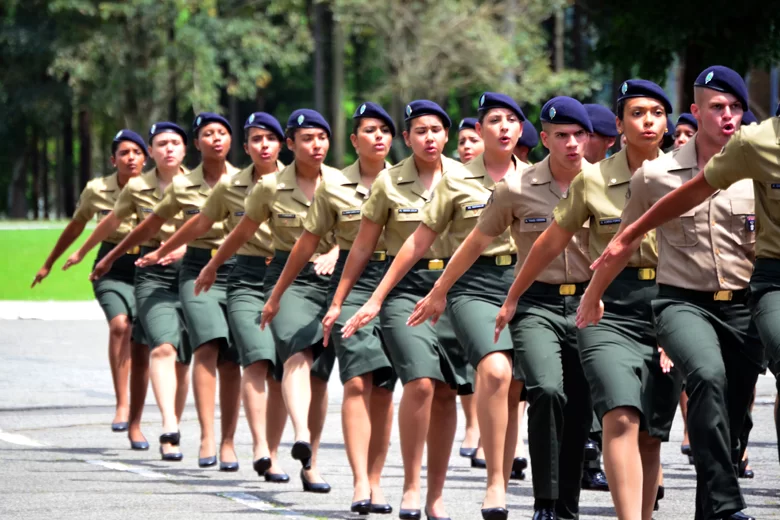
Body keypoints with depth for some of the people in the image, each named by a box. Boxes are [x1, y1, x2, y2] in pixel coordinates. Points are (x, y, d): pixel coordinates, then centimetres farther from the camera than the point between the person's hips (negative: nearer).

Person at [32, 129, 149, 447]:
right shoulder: (96, 191, -1)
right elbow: (75, 227, 15)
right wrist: (49, 264, 25)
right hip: (111, 269, -1)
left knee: (140, 351, 3)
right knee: (120, 325, -30)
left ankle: (135, 424, 17)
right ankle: (121, 405, -29)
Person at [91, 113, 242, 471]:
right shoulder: (182, 186, 6)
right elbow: (149, 227, 18)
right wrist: (112, 256, 26)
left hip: (237, 271, 1)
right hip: (197, 271, -1)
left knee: (230, 361, 0)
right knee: (207, 347, -21)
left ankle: (228, 442, 12)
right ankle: (206, 439, -28)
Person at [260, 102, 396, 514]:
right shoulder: (334, 188, 4)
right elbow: (307, 245, 10)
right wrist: (276, 294, 14)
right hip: (352, 283, -2)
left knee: (383, 387, 3)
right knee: (358, 380, -15)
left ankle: (375, 482, 10)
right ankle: (360, 483, -21)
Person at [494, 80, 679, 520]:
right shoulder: (593, 180, 1)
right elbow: (552, 242, 13)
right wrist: (512, 298, 21)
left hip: (667, 307, 2)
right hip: (611, 308, -2)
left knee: (651, 433, 3)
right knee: (622, 418, -21)